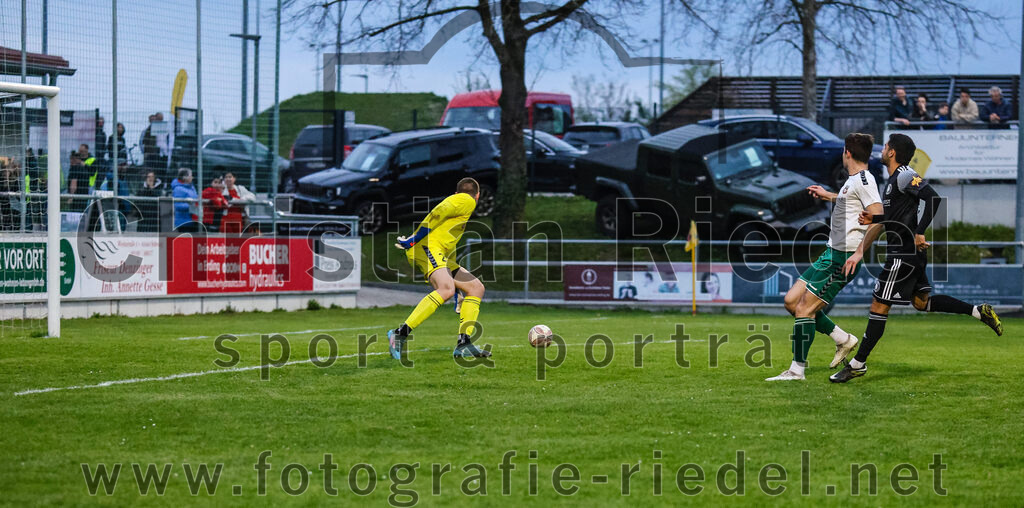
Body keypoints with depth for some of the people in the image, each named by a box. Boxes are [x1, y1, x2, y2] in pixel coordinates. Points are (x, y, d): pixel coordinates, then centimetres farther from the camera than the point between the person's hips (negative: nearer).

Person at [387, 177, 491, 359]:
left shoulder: (456, 199, 33)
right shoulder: (467, 201, 3)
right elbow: (438, 212, -14)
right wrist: (414, 239, -19)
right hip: (426, 247, -10)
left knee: (476, 287, 8)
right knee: (446, 289, -32)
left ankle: (463, 344, -1)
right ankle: (400, 333, -36)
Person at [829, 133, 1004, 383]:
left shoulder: (904, 176, -14)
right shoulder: (893, 180, 16)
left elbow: (934, 198, -25)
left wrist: (920, 232, -26)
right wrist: (873, 219, 11)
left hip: (905, 253, -10)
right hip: (906, 253, 10)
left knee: (879, 305, -6)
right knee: (922, 301, 15)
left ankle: (858, 363, -3)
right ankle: (979, 311, 15)